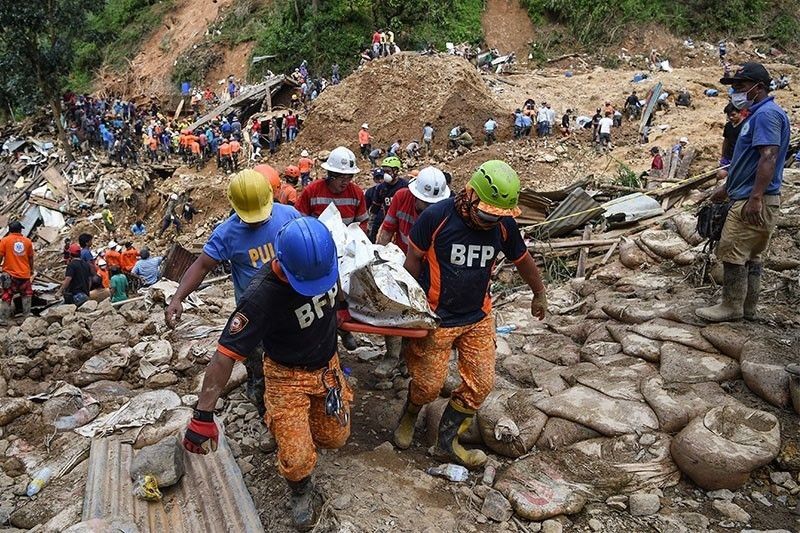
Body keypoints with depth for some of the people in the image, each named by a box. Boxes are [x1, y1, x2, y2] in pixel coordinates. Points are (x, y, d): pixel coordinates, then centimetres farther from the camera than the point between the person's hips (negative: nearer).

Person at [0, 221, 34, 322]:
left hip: (10, 274, -1)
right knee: (26, 295, 17)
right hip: (25, 274, 1)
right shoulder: (27, 241, 1)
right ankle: (27, 315, 19)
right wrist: (31, 270, 23)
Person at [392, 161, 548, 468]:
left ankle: (447, 441, 23)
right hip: (436, 318, -4)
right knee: (428, 384, 4)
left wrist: (539, 294, 24)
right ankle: (409, 416, 38)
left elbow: (522, 259, 10)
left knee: (481, 384, 3)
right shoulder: (436, 217, -20)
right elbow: (413, 261, -8)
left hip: (479, 318, 4)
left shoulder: (504, 224, -7)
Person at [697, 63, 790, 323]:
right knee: (750, 256, 13)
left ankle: (731, 307, 2)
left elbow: (768, 158, -23)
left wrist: (755, 197, -28)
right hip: (748, 197, 11)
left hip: (752, 202, -11)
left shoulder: (766, 113, -13)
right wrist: (727, 188, 30)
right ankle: (749, 308, 19)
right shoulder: (758, 114, 20)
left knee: (732, 253, -6)